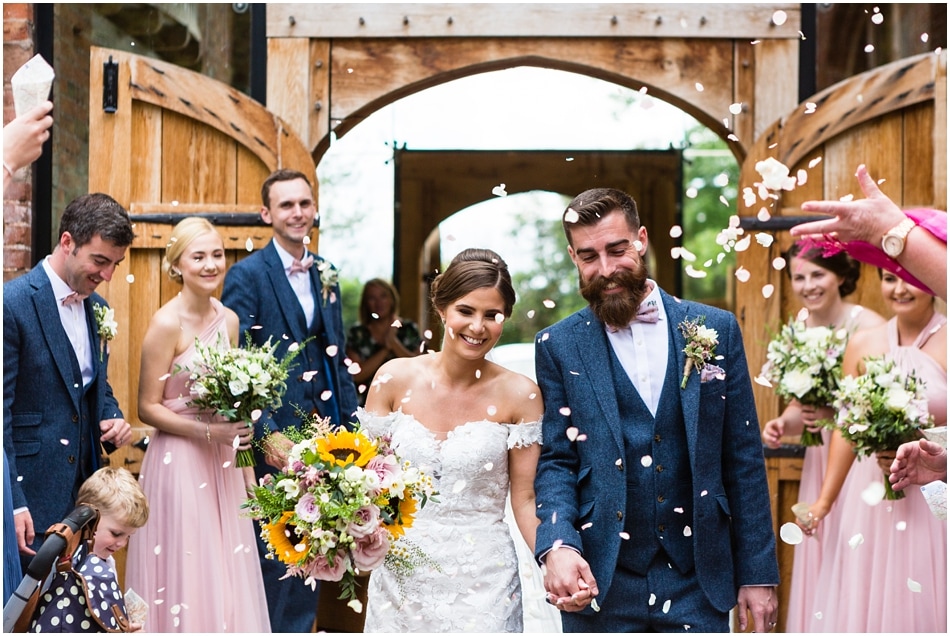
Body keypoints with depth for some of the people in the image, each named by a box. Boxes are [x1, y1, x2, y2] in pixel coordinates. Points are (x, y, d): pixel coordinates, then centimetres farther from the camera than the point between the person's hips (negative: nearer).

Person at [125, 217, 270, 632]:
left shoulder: (228, 320, 7)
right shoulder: (167, 324, -12)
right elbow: (148, 408, -11)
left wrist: (247, 471, 12)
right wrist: (208, 432, -21)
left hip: (223, 465, 6)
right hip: (179, 462, -6)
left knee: (228, 575, 9)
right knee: (185, 575, 0)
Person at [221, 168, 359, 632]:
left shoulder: (325, 275, 12)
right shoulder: (248, 275, -8)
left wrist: (352, 429, 10)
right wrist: (267, 435, -19)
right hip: (274, 437, -6)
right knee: (272, 555, 1)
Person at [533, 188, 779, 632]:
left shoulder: (716, 329, 4)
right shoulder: (558, 346, 3)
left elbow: (744, 461, 4)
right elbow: (555, 461, 0)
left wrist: (757, 574, 1)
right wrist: (557, 546, -18)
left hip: (697, 581, 1)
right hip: (598, 585, 0)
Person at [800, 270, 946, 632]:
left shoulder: (944, 344, -6)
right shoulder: (862, 345, 5)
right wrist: (824, 500, 8)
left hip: (933, 499, -3)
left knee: (922, 603, 1)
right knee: (862, 600, 7)